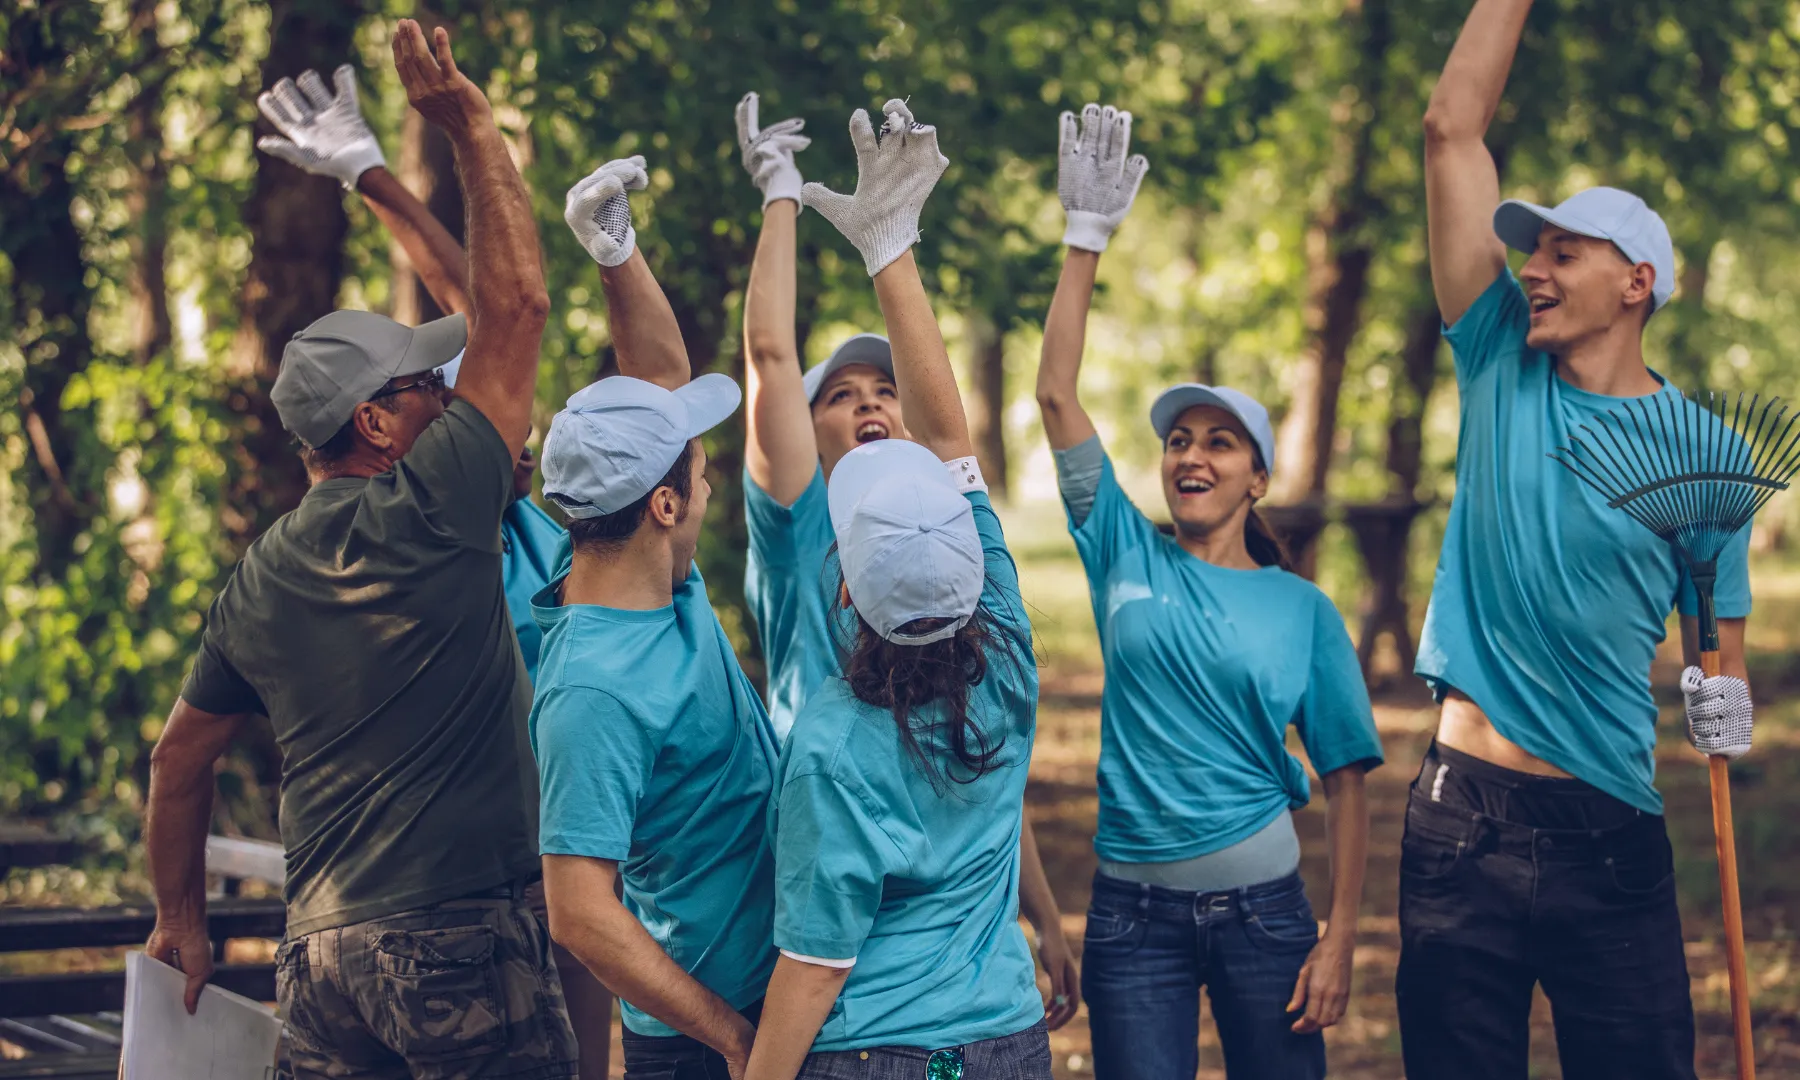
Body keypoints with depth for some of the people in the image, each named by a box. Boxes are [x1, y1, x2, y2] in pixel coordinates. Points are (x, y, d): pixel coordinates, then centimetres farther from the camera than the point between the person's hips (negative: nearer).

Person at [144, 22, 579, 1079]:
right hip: (462, 941, -7)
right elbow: (516, 305, -5)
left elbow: (180, 756, 19)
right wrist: (472, 129, 1)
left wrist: (181, 917, 31)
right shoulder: (428, 515, -8)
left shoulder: (260, 577, 12)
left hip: (320, 951, 7)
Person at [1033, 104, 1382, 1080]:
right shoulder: (1127, 556, 4)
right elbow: (1056, 394, -3)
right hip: (1135, 909, 1)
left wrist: (1340, 939, -6)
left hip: (1261, 905, 0)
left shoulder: (1303, 609, 2)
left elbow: (1345, 780, 2)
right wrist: (1085, 238, -7)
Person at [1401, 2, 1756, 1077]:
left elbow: (1717, 644, 9)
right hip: (1466, 815, 1)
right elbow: (1452, 128, 3)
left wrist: (1726, 704, -13)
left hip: (1613, 829, -1)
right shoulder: (1503, 371, 5)